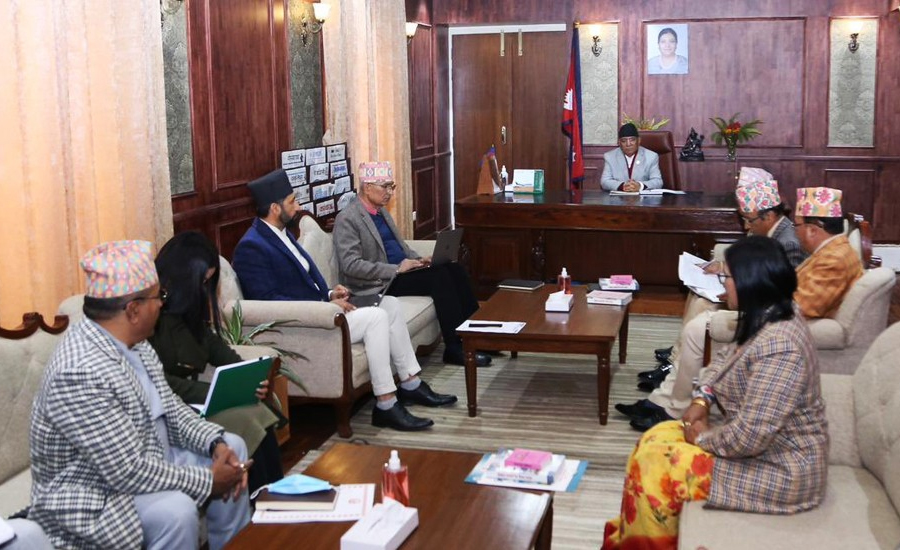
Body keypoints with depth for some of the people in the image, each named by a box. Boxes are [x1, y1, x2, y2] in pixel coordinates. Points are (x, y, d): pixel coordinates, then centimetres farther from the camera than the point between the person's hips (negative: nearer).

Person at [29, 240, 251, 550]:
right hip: (92, 496, -10)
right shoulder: (81, 373, -32)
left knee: (232, 446, 11)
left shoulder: (129, 340, -2)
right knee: (176, 511, -34)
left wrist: (215, 442, -7)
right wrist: (207, 481, -21)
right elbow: (129, 474, -32)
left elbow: (168, 407, 9)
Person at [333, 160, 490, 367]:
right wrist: (396, 269, -22)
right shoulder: (347, 219, -12)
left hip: (399, 270, 9)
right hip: (379, 283, -9)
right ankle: (455, 348, -19)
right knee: (439, 276, -24)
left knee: (454, 269, -10)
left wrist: (419, 260, 4)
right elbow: (350, 265, -21)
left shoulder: (381, 211, 16)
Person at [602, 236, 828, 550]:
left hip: (779, 471, -10)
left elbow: (749, 436, -32)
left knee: (653, 465, -10)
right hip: (758, 443, 10)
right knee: (656, 438, 9)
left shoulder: (777, 347, -31)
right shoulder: (767, 319, 1)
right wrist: (702, 398, -2)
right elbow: (727, 364, 16)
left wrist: (703, 437, -14)